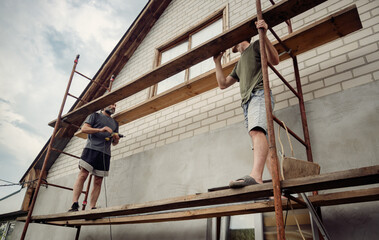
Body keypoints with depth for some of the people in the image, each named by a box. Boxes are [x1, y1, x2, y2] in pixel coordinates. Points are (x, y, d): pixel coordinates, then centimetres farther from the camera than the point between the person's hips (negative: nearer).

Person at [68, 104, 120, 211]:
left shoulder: (115, 123, 28)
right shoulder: (95, 115, 16)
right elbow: (84, 128, 2)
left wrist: (116, 138, 3)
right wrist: (100, 130, -10)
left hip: (105, 153, 4)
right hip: (92, 148, -4)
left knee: (98, 181, -2)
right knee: (83, 175, -14)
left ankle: (92, 208, -4)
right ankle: (74, 204, -16)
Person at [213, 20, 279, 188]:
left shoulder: (255, 46, 16)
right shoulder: (239, 65, 37)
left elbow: (275, 60, -1)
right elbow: (223, 84, 32)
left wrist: (264, 35, -11)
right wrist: (217, 62, 32)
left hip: (259, 94, -8)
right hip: (247, 102, 8)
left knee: (256, 130, -31)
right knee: (259, 142, -5)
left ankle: (255, 175, -50)